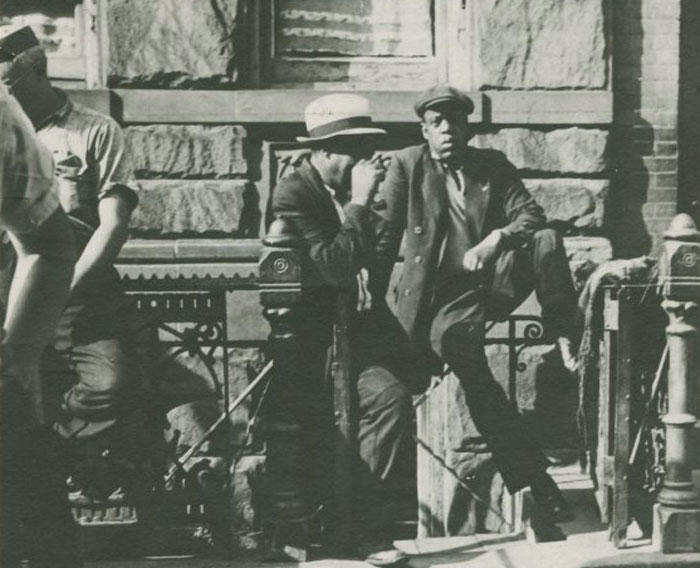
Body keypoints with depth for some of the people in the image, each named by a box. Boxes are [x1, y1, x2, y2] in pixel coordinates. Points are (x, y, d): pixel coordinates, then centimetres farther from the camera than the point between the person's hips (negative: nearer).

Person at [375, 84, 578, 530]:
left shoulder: (494, 166, 12)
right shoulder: (407, 165, 4)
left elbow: (531, 215, 2)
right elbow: (384, 236, 0)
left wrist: (496, 238, -19)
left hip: (492, 277, 2)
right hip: (438, 294, -1)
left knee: (547, 241, -24)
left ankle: (565, 339, -12)